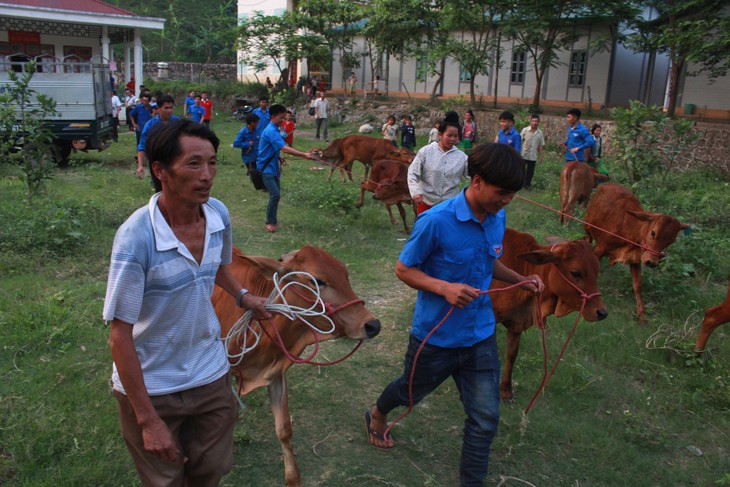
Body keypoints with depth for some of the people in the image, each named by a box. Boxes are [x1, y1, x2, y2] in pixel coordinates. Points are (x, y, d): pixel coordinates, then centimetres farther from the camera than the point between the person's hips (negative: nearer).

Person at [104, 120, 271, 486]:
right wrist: (148, 420, -20)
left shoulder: (218, 213, -9)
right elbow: (120, 335, -22)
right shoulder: (136, 236, -26)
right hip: (151, 387, -4)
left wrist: (242, 296, 8)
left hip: (211, 375, 4)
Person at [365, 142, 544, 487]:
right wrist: (444, 288, -30)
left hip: (480, 335, 5)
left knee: (486, 418, 7)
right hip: (435, 336, -4)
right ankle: (377, 415, 58)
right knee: (410, 391, 23)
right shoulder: (435, 221, -25)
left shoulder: (497, 220, -3)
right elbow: (403, 269, -15)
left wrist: (520, 280, -3)